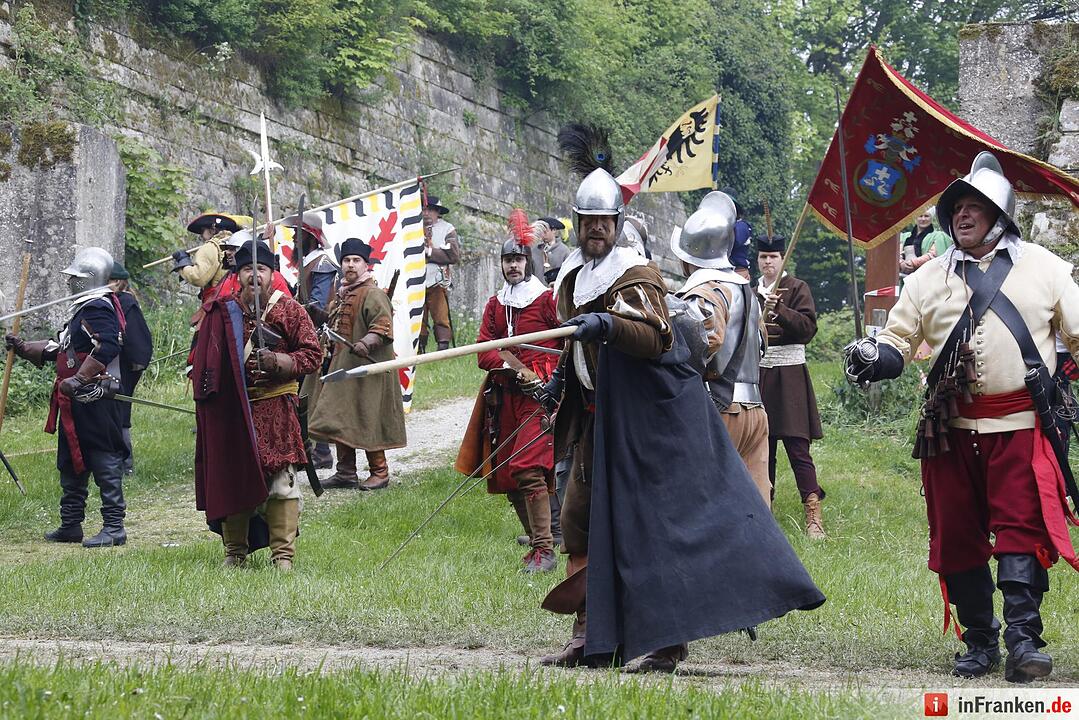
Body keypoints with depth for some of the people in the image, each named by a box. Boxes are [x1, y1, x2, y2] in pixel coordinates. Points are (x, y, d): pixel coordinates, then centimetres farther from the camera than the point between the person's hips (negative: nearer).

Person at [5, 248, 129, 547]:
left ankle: (114, 527, -9)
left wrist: (79, 379, -32)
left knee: (105, 461, -9)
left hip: (93, 399, -11)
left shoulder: (98, 308, -13)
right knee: (71, 464, 16)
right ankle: (71, 525, 24)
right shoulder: (83, 308, 21)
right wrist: (24, 348, 24)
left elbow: (106, 348, -28)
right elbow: (62, 349, 28)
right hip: (76, 401, 11)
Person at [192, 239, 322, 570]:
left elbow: (312, 354, 0)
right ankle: (234, 551, 19)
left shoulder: (288, 309, 1)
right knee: (231, 478, 7)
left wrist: (277, 361, -14)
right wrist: (207, 392, 6)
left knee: (280, 480, -7)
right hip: (231, 409, 3)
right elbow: (204, 360, 17)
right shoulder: (221, 311, 7)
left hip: (274, 406, -2)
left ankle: (283, 553, -1)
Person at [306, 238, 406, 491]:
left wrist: (366, 343, -34)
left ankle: (379, 472, 0)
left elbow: (383, 326, -20)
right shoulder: (341, 295, 17)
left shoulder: (373, 294, -10)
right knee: (339, 421, 8)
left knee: (366, 420, -8)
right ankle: (345, 473, 15)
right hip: (341, 367, 9)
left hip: (366, 367, -9)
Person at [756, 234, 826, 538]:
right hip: (756, 373, 5)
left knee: (797, 447, -11)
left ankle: (813, 515, -13)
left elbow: (808, 327, -11)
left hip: (788, 373, -5)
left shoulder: (797, 289, 0)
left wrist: (780, 310, -24)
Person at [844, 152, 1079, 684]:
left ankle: (1023, 639, -10)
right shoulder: (929, 278, 12)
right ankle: (979, 641, 15)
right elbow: (899, 339, 10)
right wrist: (873, 358, -12)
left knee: (1021, 529, -11)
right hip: (953, 429, 3)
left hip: (1021, 426, -3)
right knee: (958, 536, 4)